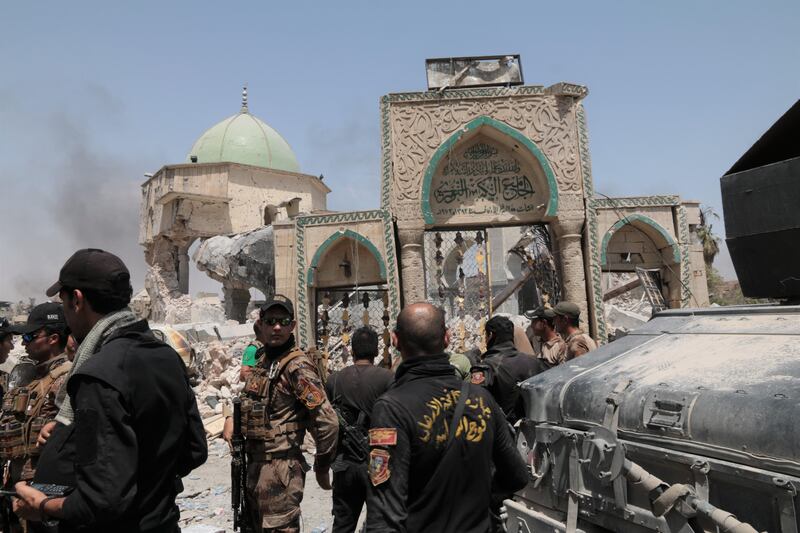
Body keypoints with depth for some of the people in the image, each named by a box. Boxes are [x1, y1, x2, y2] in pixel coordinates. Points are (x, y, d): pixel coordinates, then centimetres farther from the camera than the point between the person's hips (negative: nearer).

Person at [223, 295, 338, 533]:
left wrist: (322, 467, -12)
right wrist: (232, 418, 6)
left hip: (280, 470, -9)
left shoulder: (297, 366, -17)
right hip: (254, 467, 9)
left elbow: (328, 422, -21)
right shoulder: (262, 360, 10)